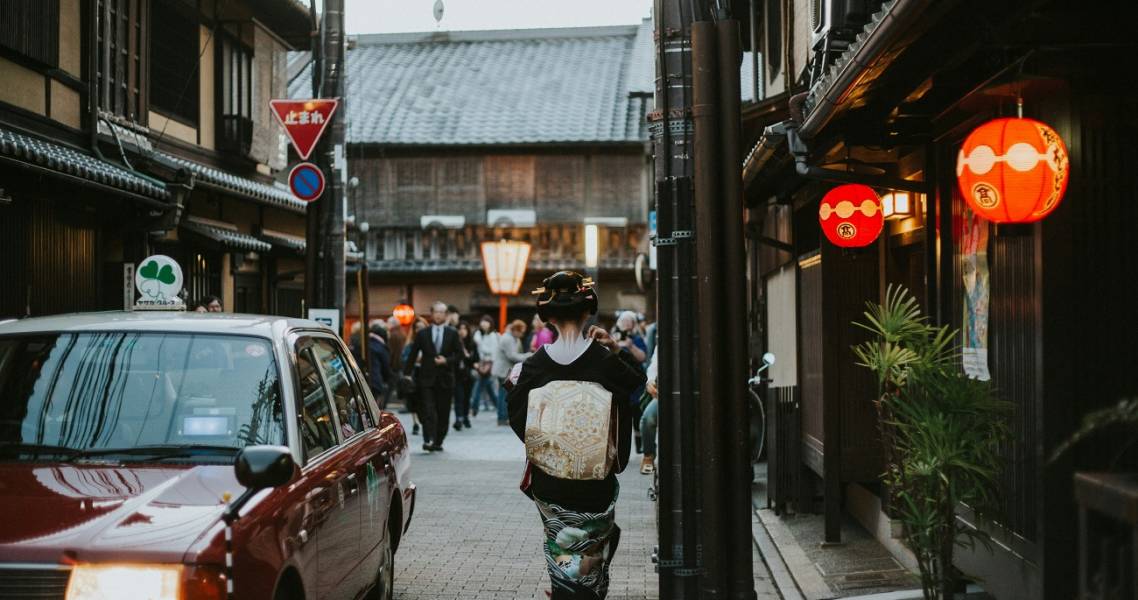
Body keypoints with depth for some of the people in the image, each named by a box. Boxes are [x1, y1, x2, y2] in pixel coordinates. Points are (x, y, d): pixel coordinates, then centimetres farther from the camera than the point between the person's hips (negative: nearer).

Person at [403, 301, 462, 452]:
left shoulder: (452, 334, 7)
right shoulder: (422, 333, 6)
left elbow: (459, 354, 6)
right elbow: (413, 355, 7)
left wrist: (447, 361, -11)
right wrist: (407, 373, 1)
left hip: (445, 379, 1)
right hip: (427, 378, -1)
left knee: (443, 412, 4)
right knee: (428, 410, -12)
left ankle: (438, 442, 13)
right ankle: (428, 440, -19)